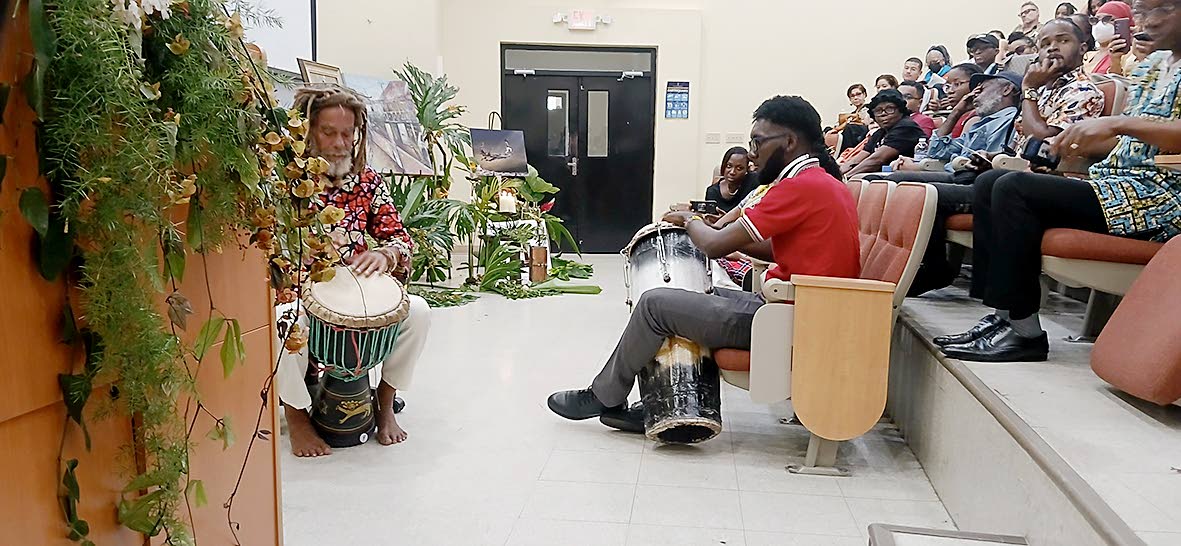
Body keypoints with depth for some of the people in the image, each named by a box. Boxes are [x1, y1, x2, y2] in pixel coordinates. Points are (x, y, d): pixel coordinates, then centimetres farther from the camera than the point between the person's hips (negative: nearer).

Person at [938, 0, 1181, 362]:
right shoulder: (1150, 67, 21)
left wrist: (1118, 123, -28)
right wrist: (1081, 143, 3)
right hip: (1119, 180, 9)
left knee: (1013, 189, -25)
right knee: (988, 184, 1)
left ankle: (1026, 332, -20)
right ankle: (1002, 314, -6)